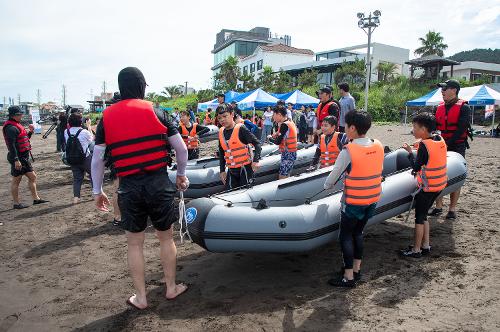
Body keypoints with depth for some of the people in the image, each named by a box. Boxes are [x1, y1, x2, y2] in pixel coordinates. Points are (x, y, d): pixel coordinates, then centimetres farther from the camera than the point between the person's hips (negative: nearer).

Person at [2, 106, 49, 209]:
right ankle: (16, 203, 10)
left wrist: (30, 132, 9)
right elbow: (11, 145, -23)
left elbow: (24, 139, 24)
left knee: (32, 177, 13)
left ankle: (36, 198, 20)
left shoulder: (16, 125, 15)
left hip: (24, 157, 10)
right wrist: (16, 160, -28)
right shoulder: (11, 128, -16)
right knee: (16, 180, 1)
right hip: (18, 158, -10)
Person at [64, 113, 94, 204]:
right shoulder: (84, 132, -15)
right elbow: (91, 139, 3)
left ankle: (76, 197, 6)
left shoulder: (66, 132, -4)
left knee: (77, 178, 11)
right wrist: (89, 127, 9)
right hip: (86, 158, -4)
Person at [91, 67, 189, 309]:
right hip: (159, 182, -1)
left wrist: (97, 191, 13)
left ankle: (140, 297, 25)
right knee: (166, 238, 16)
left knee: (134, 243, 15)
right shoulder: (155, 112, -1)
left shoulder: (107, 117, 4)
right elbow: (181, 148, -1)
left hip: (129, 187, 1)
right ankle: (171, 287, 31)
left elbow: (97, 158, 4)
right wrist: (181, 175, 15)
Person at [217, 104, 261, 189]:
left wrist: (255, 160, -23)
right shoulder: (221, 132, 6)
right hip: (231, 170, 6)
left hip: (244, 167, -6)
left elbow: (257, 143, -13)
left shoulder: (240, 129, -12)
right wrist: (222, 170, 13)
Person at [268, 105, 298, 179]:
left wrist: (270, 138, 0)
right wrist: (278, 133, 1)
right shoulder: (290, 122, 10)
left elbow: (278, 142, -17)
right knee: (286, 177, 14)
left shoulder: (284, 125, -17)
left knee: (282, 178, -9)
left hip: (288, 154, -10)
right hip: (291, 153, 10)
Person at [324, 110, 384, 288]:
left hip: (353, 201, -6)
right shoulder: (378, 146, -2)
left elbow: (334, 175, -11)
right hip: (373, 199, 7)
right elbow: (379, 170, 9)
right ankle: (356, 269, 31)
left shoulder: (348, 151, -20)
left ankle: (349, 277, 12)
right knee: (358, 233, 20)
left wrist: (327, 186, 8)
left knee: (345, 236, 7)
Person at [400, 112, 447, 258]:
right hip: (440, 185, 8)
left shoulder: (424, 144, -20)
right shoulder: (440, 140, 3)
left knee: (419, 217, 4)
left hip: (427, 187, -8)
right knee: (423, 215, 19)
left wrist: (409, 152, -6)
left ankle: (416, 250, 14)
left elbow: (416, 167, -15)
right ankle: (425, 246, 26)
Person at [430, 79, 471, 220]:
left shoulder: (464, 108, -6)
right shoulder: (440, 107, 11)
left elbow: (461, 129, -14)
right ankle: (438, 206, 13)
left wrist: (448, 144, -19)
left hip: (457, 147, -5)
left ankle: (452, 209, 9)